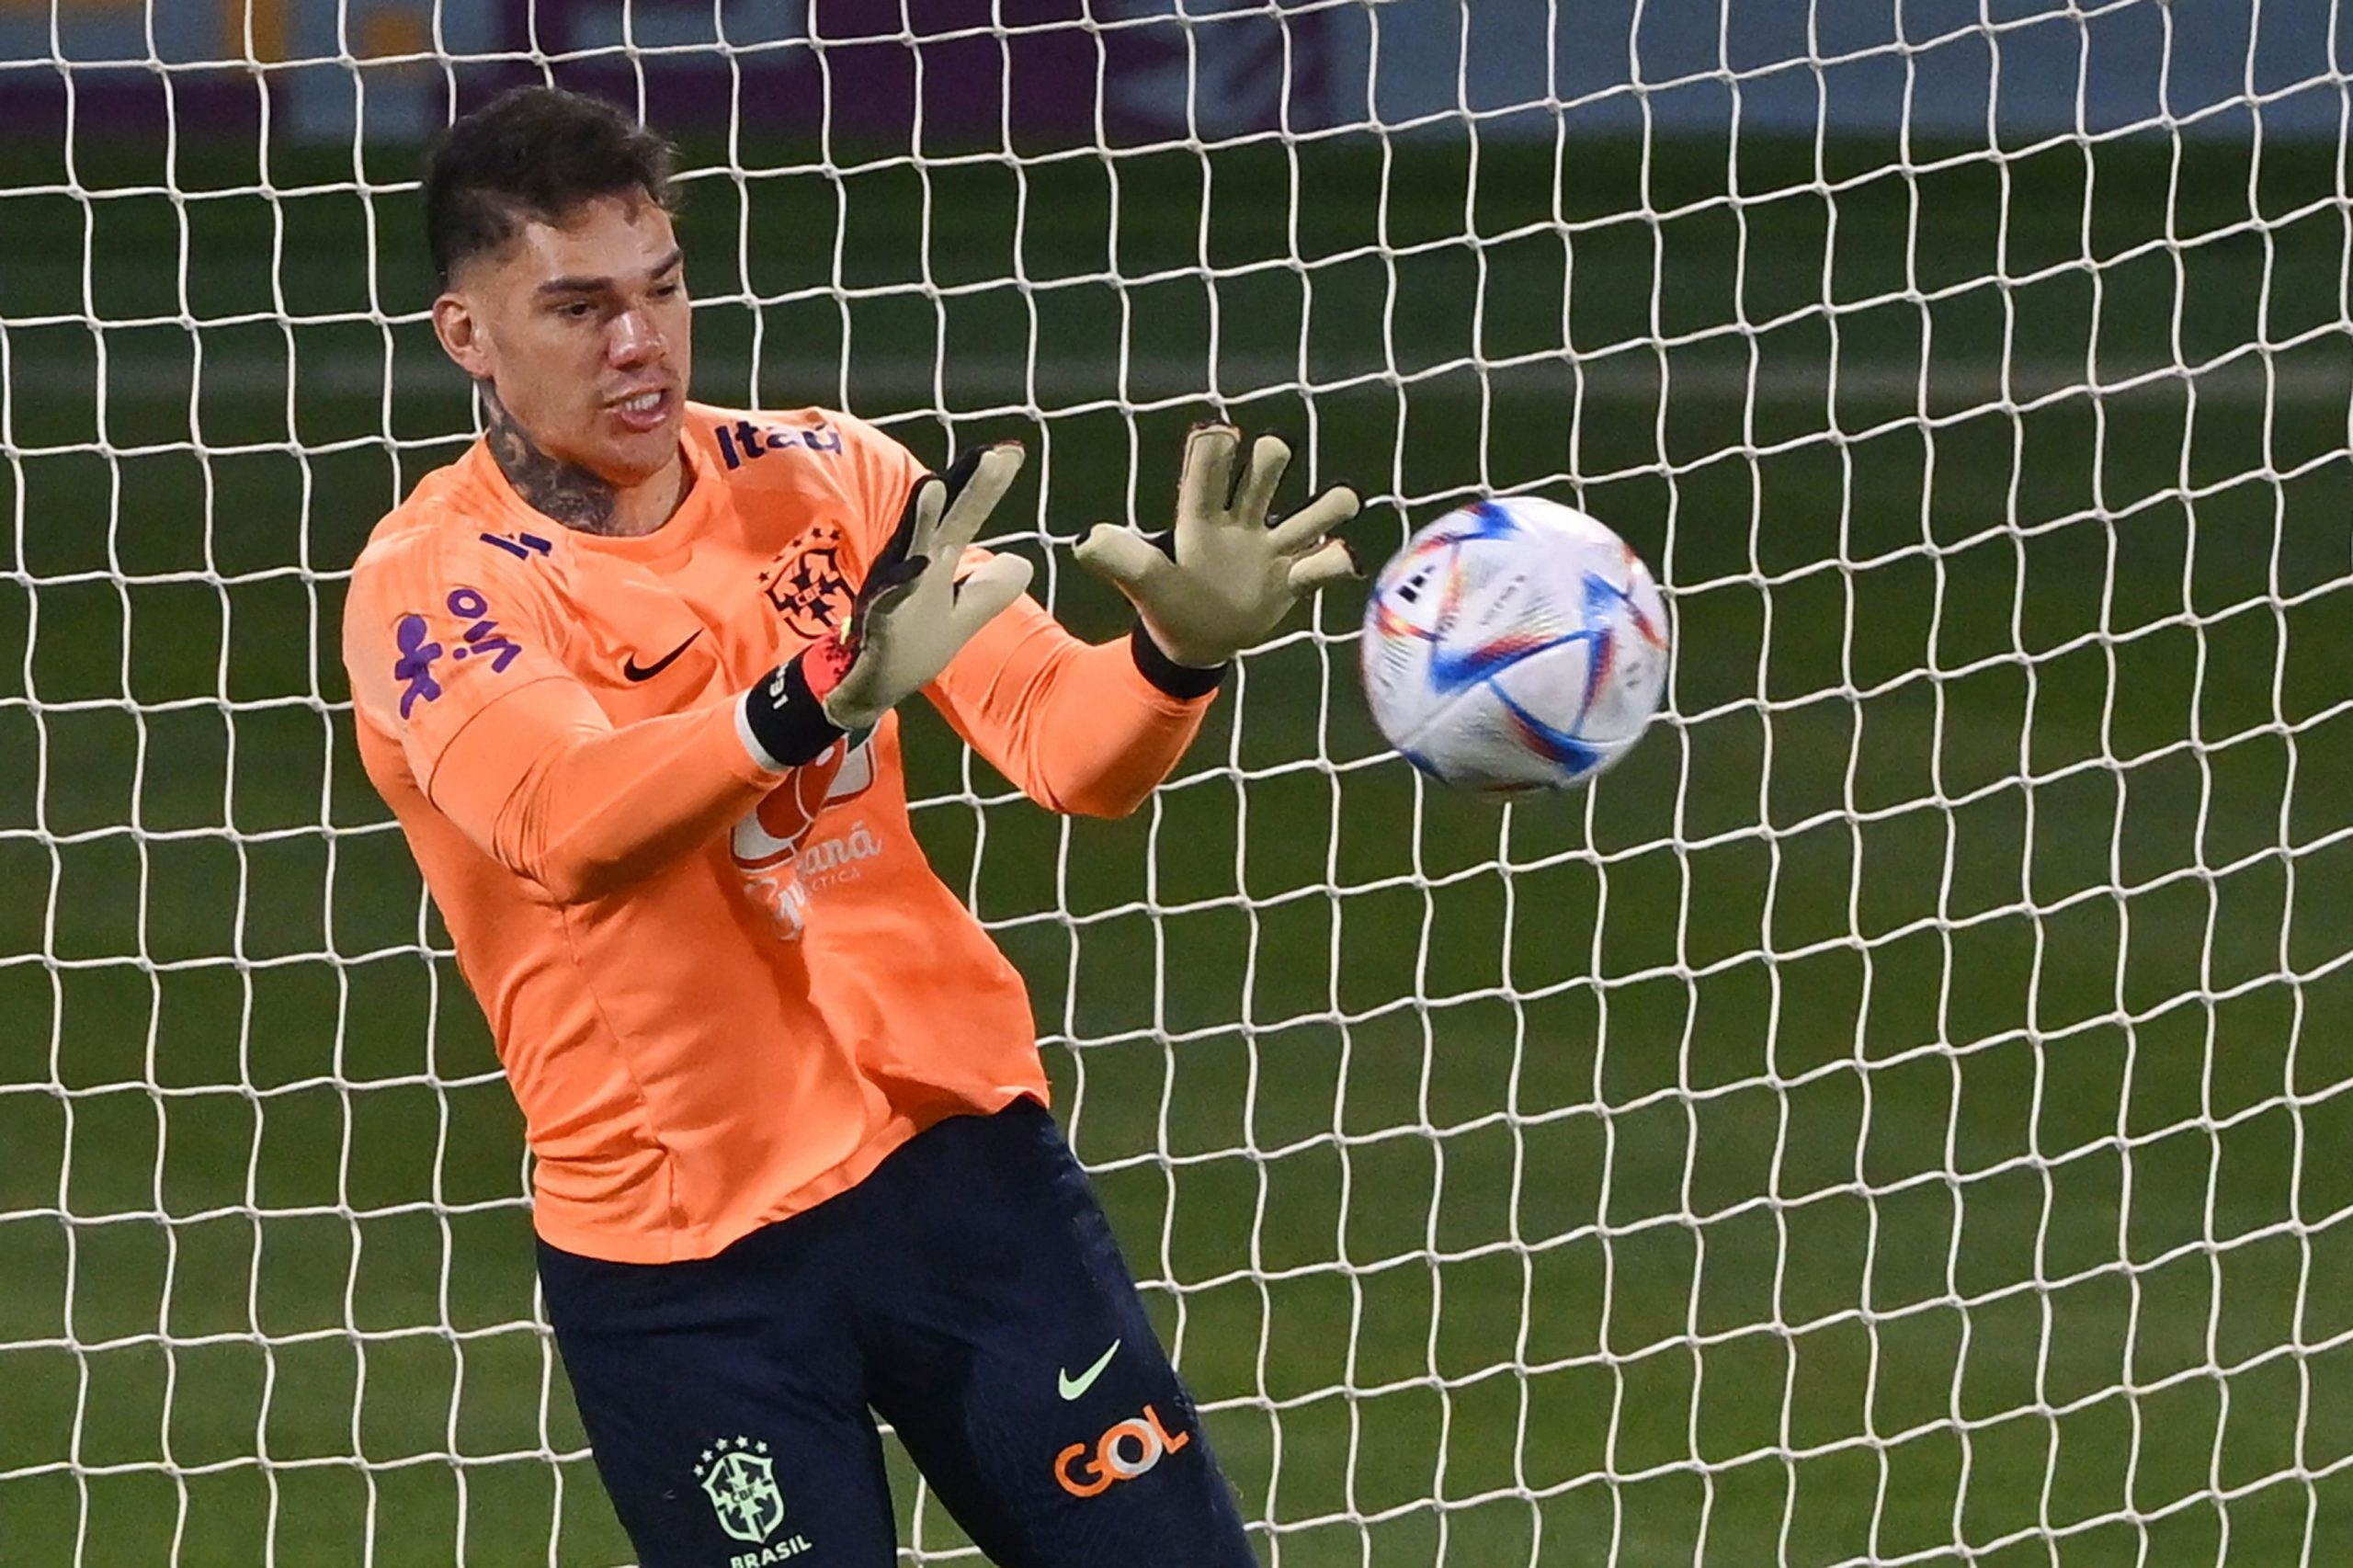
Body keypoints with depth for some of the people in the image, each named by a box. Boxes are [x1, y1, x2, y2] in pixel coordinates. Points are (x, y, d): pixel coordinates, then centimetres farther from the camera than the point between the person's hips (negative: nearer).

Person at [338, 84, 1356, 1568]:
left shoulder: (823, 475, 2)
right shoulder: (432, 580, -10)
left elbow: (1067, 745, -3)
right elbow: (569, 828, -30)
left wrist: (1175, 655, -26)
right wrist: (821, 696, -47)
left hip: (954, 1146, 3)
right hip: (676, 1253, -3)